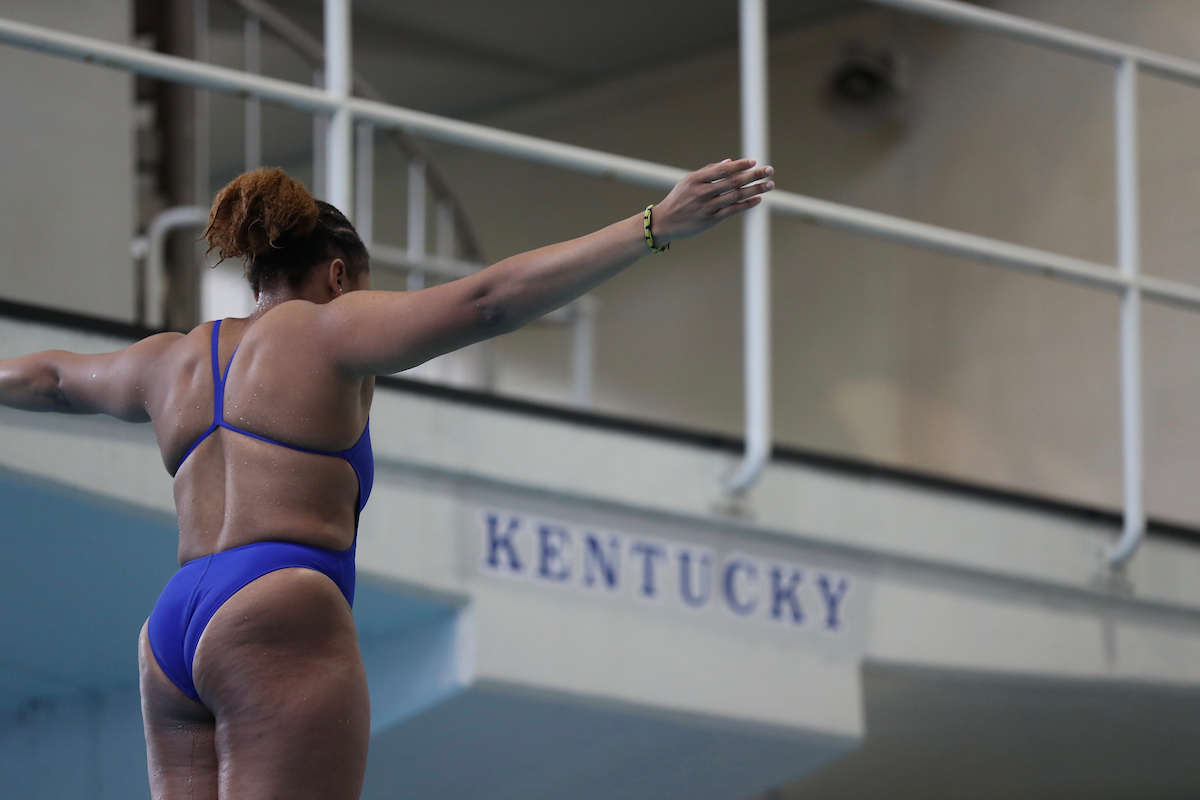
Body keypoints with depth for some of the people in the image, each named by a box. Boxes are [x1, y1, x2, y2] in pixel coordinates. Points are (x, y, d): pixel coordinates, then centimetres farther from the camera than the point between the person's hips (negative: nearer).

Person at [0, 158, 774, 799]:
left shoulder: (173, 360, 24)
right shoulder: (327, 331, 5)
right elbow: (489, 300, -7)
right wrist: (658, 225, -13)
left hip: (173, 632, 7)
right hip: (281, 622, -7)